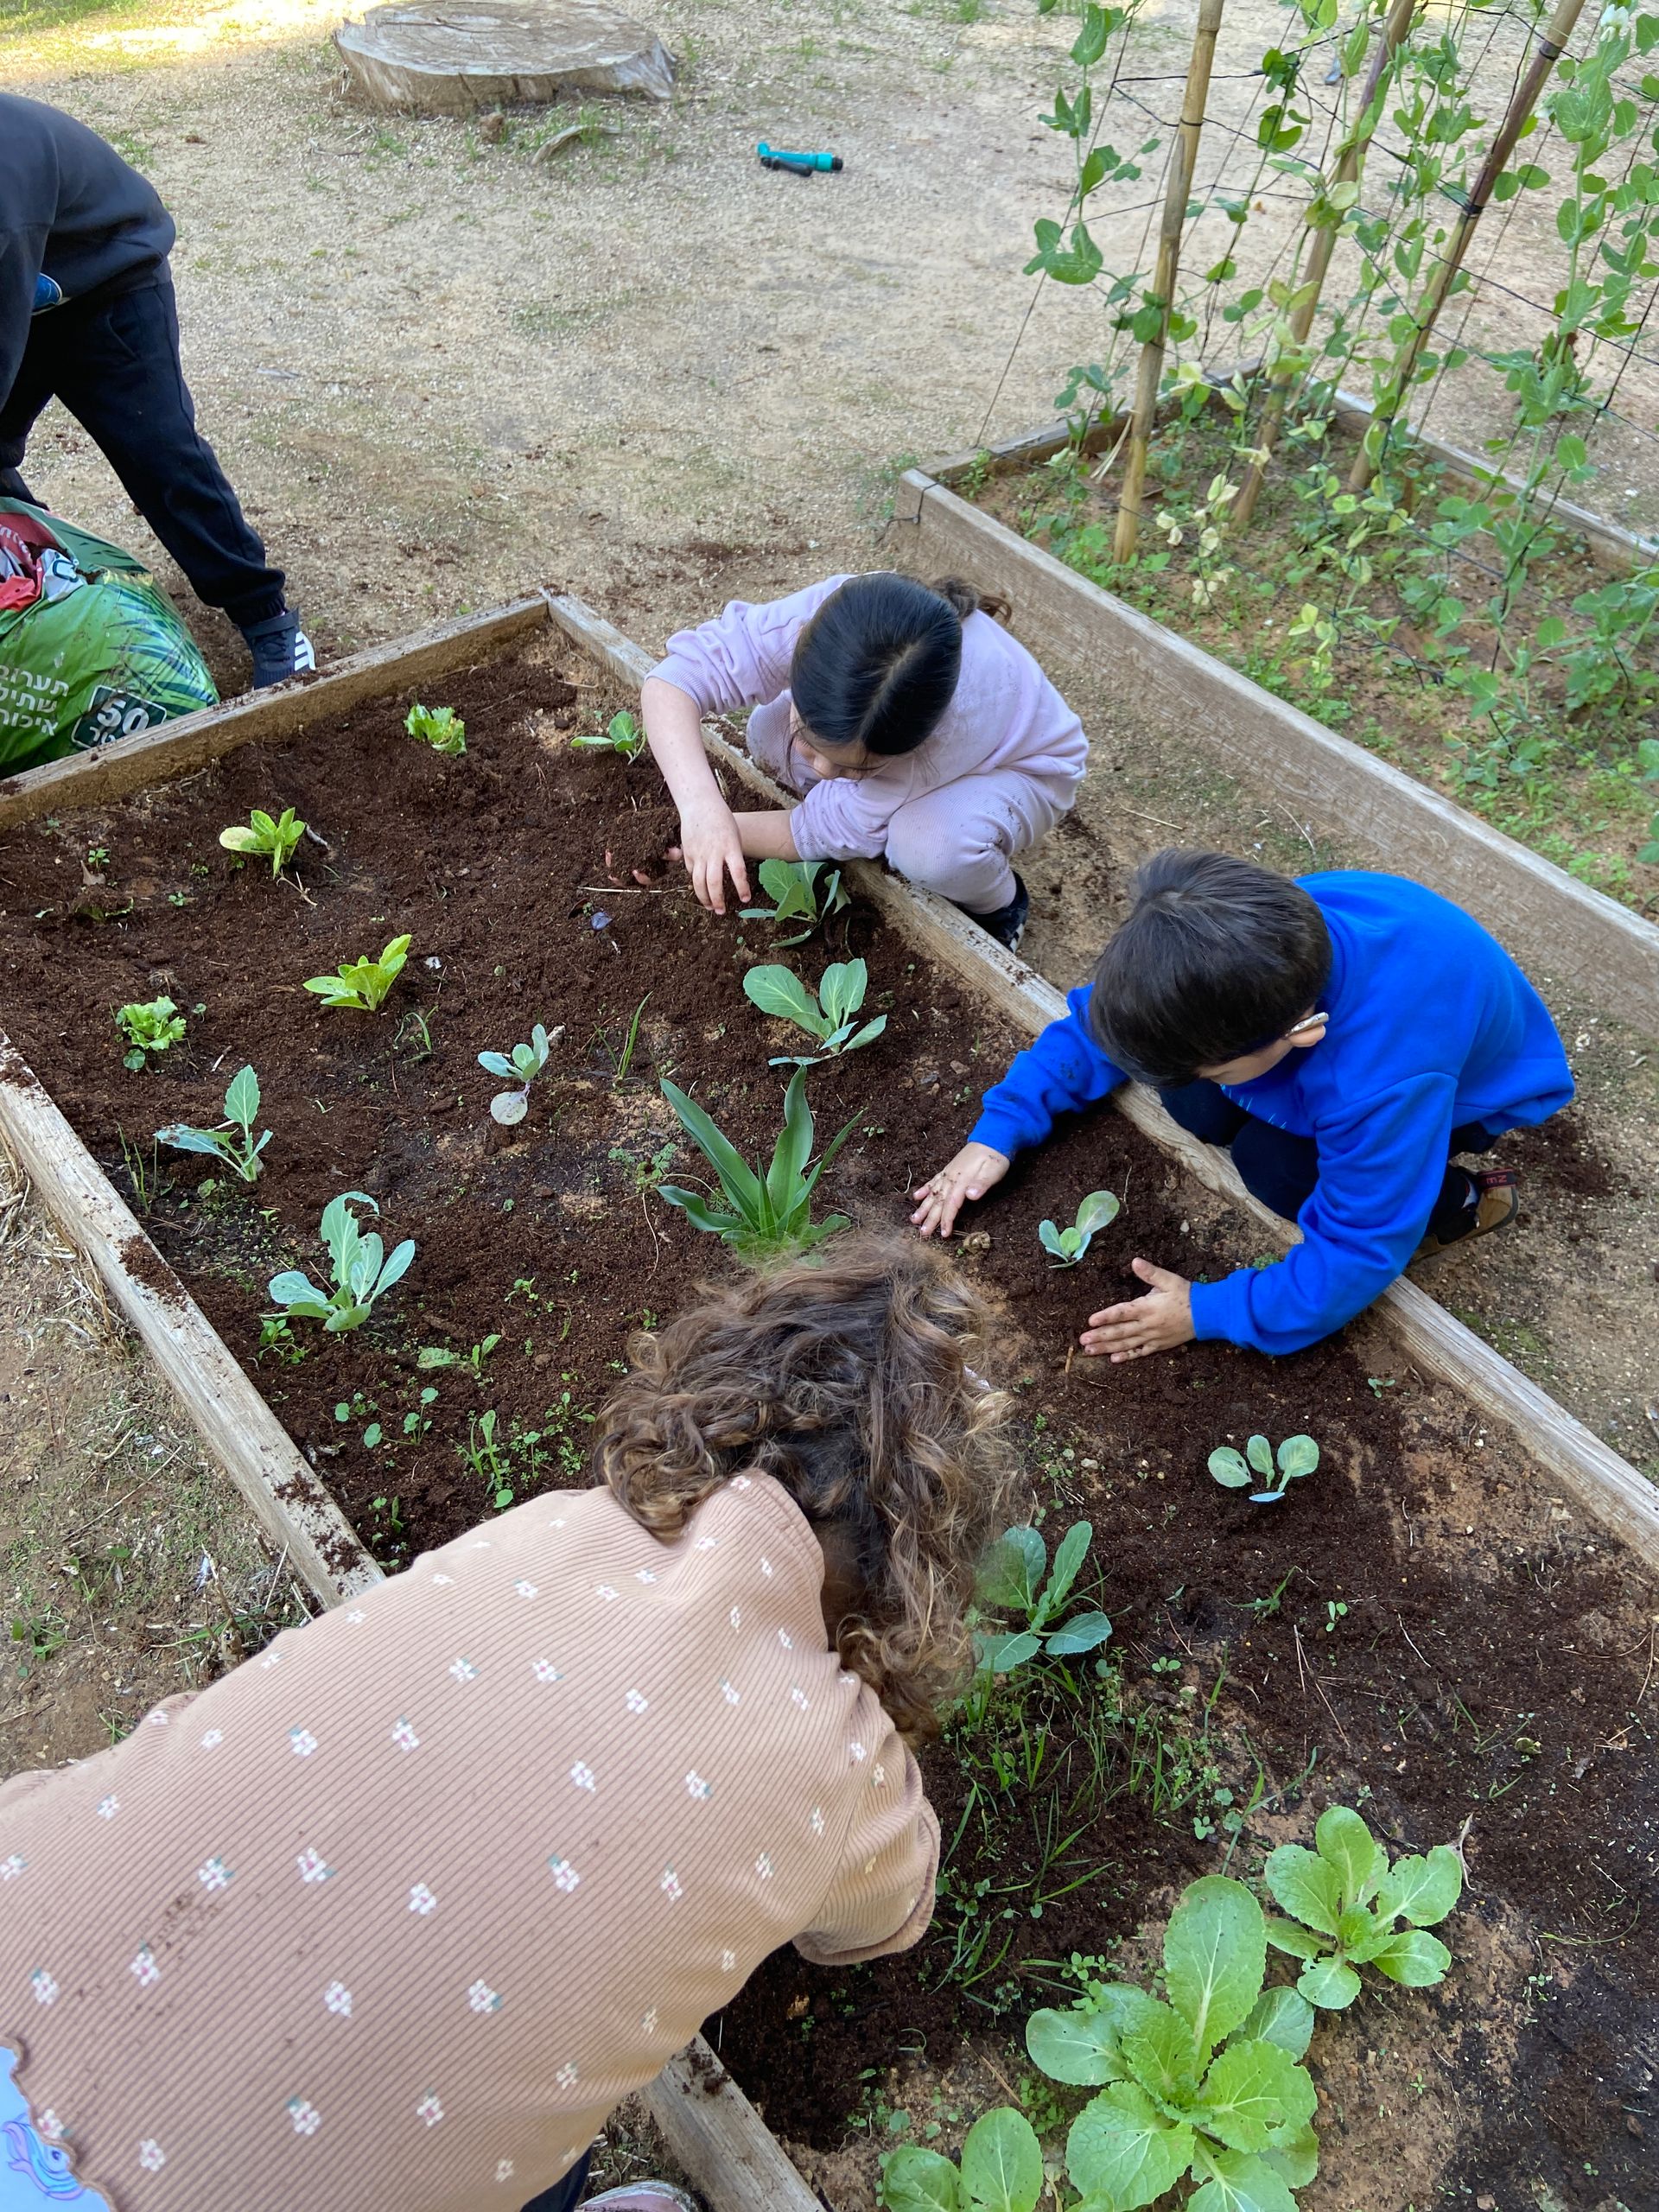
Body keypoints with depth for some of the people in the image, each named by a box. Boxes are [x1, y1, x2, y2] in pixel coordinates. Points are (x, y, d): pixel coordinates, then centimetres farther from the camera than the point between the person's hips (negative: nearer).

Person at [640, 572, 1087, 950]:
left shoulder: (965, 704, -44)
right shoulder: (822, 613, -36)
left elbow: (838, 827, -34)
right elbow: (674, 678, -38)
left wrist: (725, 831, -27)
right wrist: (701, 806, -53)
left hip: (1016, 767, -4)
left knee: (932, 848, -37)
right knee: (769, 733, -20)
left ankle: (996, 909, -1)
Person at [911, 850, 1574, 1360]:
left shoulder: (1384, 1085, -45)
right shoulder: (1240, 938, -30)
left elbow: (1356, 1255, -33)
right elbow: (1104, 1019, -14)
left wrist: (1209, 1313, -27)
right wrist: (1000, 1128, -19)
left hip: (1476, 1086, -5)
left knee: (1276, 1169, -27)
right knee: (1197, 1107, -17)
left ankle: (1460, 1202, -1)